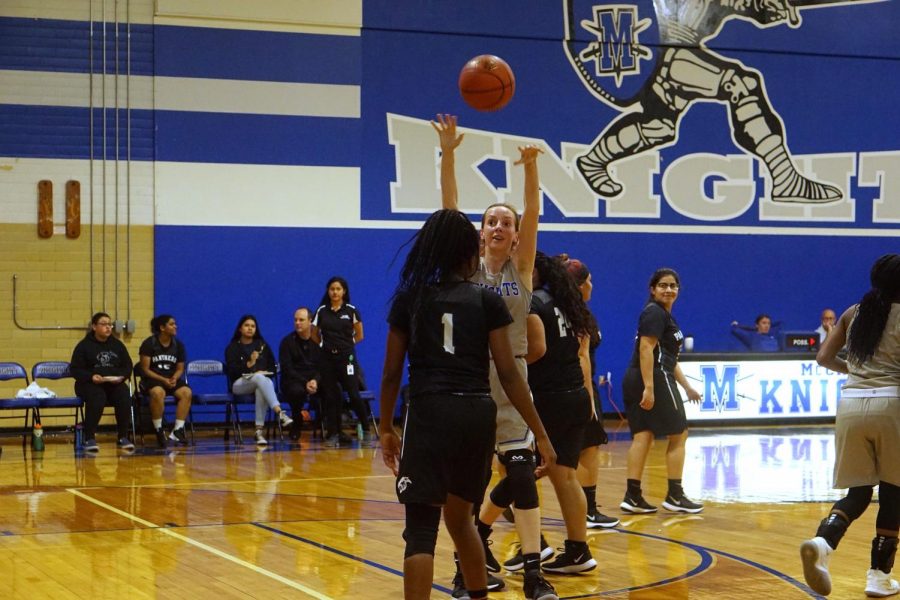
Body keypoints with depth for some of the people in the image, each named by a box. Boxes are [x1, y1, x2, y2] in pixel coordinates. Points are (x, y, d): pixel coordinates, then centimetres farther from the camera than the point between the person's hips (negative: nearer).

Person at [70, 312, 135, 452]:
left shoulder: (117, 345, 15)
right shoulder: (84, 346, 3)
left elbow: (128, 366, 16)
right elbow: (75, 369, -1)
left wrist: (121, 377, -6)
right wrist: (91, 377, -20)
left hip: (115, 383, 3)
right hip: (89, 383, -3)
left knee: (124, 397, -30)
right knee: (97, 399, -37)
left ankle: (123, 437, -19)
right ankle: (89, 439, -31)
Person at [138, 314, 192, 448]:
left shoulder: (178, 345, 7)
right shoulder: (149, 344, -6)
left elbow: (180, 369, 11)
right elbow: (145, 369, -7)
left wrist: (174, 378, -11)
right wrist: (163, 380, -19)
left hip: (172, 380, 4)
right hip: (152, 379, -4)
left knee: (187, 393, -27)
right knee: (158, 393, -39)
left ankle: (178, 430, -24)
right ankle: (158, 430, -25)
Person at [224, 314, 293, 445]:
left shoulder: (262, 345, 21)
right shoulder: (232, 347, 11)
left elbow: (272, 366, 14)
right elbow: (231, 370, -5)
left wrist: (264, 373, -7)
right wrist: (248, 364, -19)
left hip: (263, 380, 2)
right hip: (239, 384, -2)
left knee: (261, 389, -38)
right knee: (259, 378, -38)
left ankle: (259, 430, -44)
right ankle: (279, 413, -55)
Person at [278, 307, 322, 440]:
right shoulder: (287, 342, 2)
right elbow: (287, 369, -5)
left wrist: (315, 381, -17)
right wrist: (305, 383, -19)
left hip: (316, 380, 2)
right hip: (293, 381, -2)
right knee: (297, 391, -38)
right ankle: (295, 428, -14)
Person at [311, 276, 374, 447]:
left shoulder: (351, 310, 0)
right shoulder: (322, 311, 5)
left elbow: (359, 335, 8)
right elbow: (314, 335, 16)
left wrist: (345, 344, 9)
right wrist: (326, 344, 10)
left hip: (347, 357, -2)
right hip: (327, 358, 2)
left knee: (354, 395, -8)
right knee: (330, 396, 1)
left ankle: (366, 431, 3)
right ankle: (333, 434, 8)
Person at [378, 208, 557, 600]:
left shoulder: (409, 299, 7)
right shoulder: (487, 301, 6)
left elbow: (391, 374, 8)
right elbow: (508, 374, 2)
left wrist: (386, 428, 20)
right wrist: (540, 433, 5)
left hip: (429, 414, -2)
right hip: (476, 415, 2)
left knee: (421, 527, -4)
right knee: (459, 516, 23)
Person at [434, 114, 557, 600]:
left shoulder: (522, 267, 3)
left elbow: (533, 212, -12)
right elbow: (448, 209, -10)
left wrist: (530, 166, -27)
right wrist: (448, 155, -22)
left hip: (511, 380, 0)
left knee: (522, 476, -5)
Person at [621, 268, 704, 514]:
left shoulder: (665, 315, 21)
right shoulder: (654, 312, -10)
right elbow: (646, 348, -20)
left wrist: (687, 386, 27)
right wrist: (649, 387, -26)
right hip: (654, 379, -9)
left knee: (642, 436, 4)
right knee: (678, 435, 1)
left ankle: (632, 496, 0)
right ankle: (675, 496, 5)